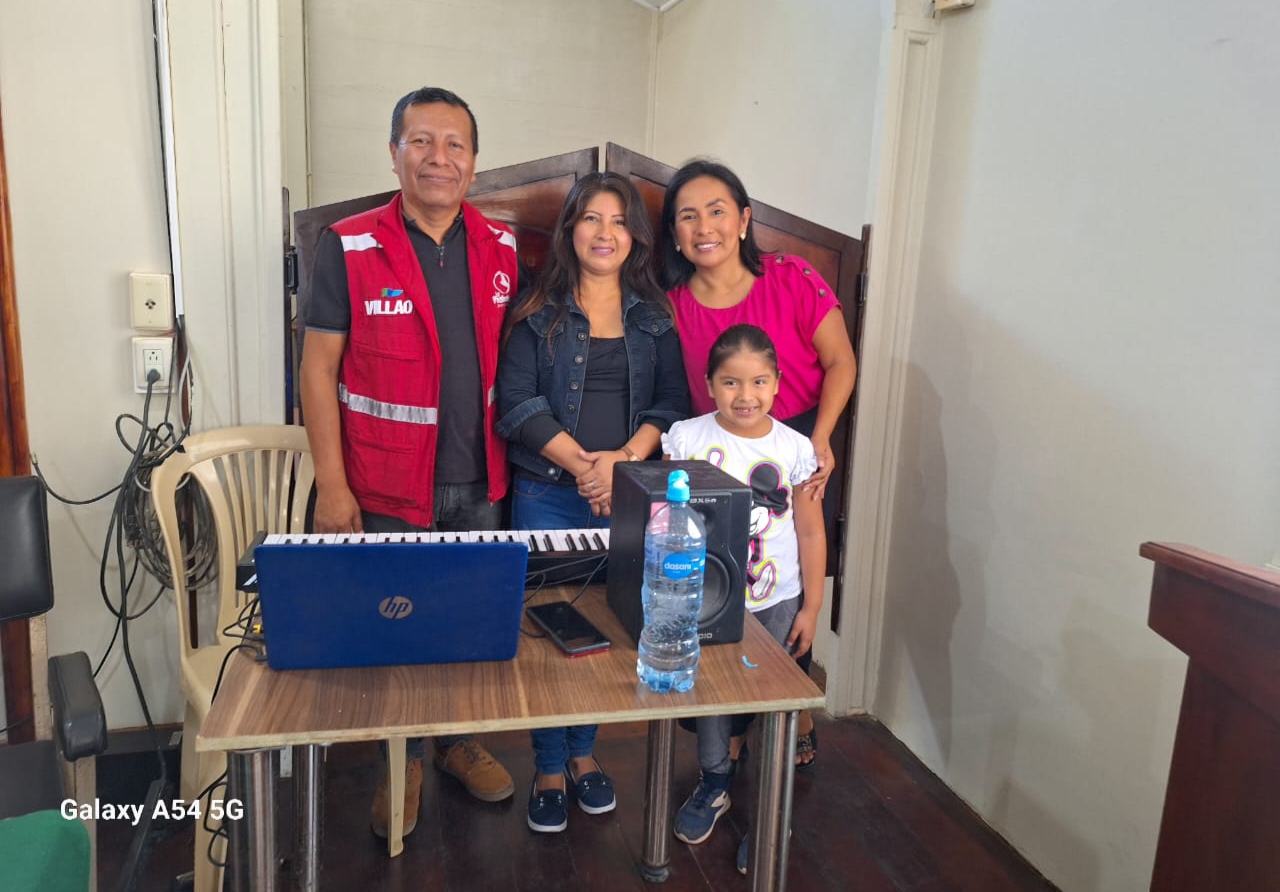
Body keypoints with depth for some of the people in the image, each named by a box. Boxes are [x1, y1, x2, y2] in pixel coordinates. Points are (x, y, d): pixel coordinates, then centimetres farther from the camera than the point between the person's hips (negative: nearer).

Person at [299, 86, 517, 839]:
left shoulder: (502, 249, 3)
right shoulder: (350, 248, -8)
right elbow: (319, 369, -6)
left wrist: (515, 459, 4)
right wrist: (332, 485, -9)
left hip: (481, 484, 3)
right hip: (388, 491, -3)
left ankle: (459, 740, 39)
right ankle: (402, 762, 33)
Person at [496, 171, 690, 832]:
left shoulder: (655, 319, 9)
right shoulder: (539, 314, 2)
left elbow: (671, 404, 4)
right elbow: (517, 402, -7)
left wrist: (625, 459, -14)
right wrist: (584, 465, -16)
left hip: (628, 497, 2)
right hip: (547, 495, -2)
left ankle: (583, 754, 29)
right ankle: (549, 768, 19)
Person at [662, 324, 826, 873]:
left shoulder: (795, 449, -7)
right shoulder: (686, 438, -9)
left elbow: (811, 532, 0)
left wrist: (811, 607, 0)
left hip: (775, 603, 0)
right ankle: (714, 782, 41)